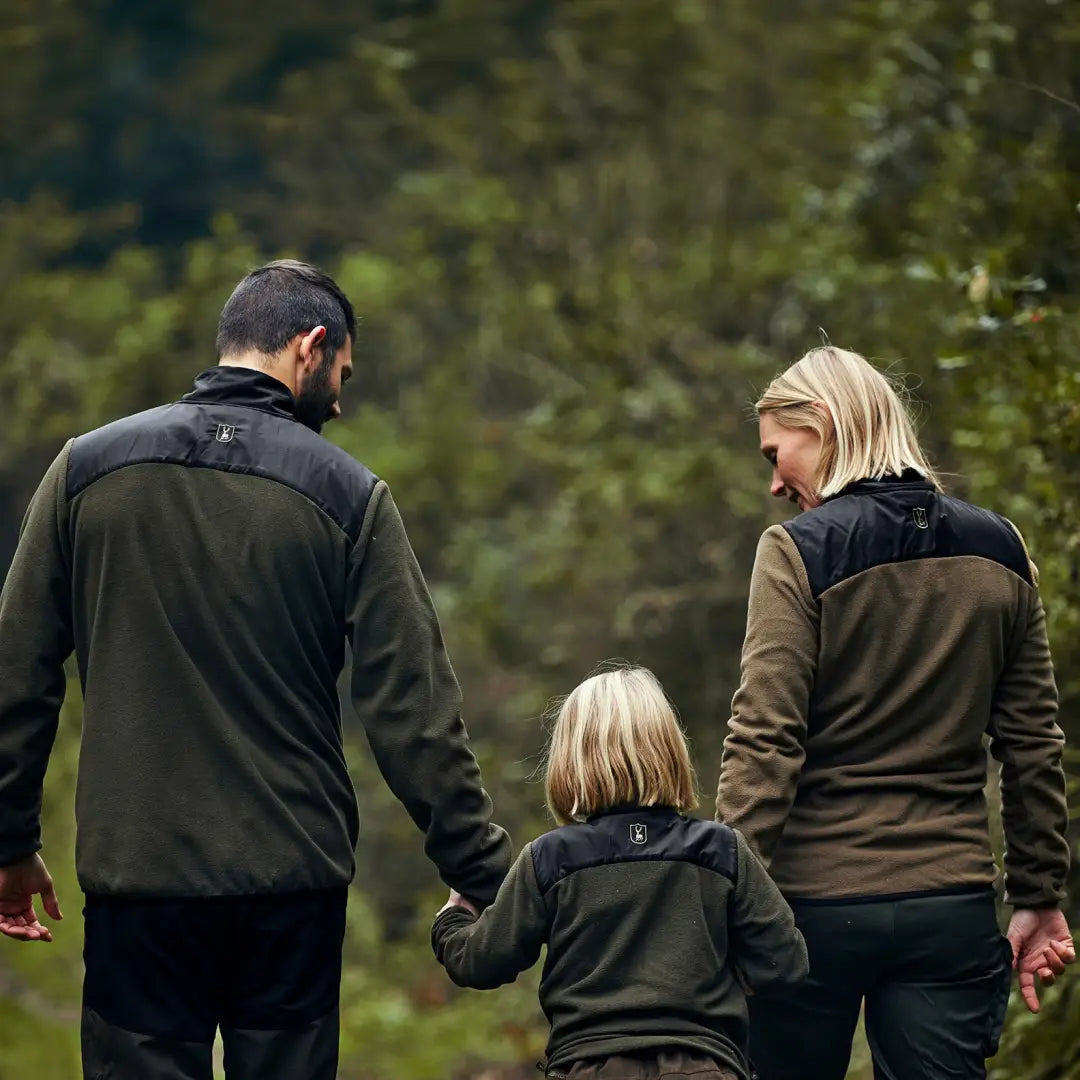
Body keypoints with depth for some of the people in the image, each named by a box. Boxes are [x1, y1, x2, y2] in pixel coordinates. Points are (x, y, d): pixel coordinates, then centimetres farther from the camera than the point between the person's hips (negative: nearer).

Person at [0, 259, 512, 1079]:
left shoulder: (87, 468, 3)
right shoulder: (348, 495, -3)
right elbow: (414, 712, -5)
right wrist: (488, 879, 1)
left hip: (136, 874, 1)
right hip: (294, 884, -1)